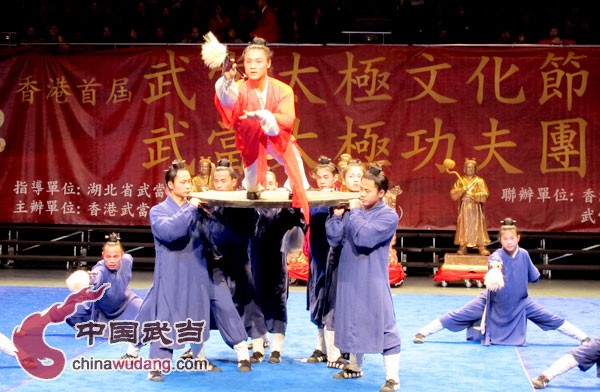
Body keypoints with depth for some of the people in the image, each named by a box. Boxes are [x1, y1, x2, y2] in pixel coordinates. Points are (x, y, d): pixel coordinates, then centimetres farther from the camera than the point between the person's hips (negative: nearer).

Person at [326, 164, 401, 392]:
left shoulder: (388, 216, -10)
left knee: (383, 325, -6)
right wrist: (338, 215, -8)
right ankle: (354, 366, 38)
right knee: (352, 322, 19)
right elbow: (334, 240, 3)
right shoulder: (354, 210, 5)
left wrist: (354, 212, -14)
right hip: (349, 278, 6)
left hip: (373, 281, -6)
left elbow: (364, 237, -25)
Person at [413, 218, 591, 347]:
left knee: (551, 319, 4)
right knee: (458, 316, -9)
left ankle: (584, 338, 18)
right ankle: (423, 332, -3)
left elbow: (535, 277, 8)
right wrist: (494, 270, -71)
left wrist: (520, 279, -3)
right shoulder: (496, 256, -23)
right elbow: (494, 264, -52)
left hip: (519, 302, 3)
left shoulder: (524, 254, -10)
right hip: (493, 301, -3)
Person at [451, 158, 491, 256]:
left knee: (478, 227, -5)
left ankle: (482, 248, -7)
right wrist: (463, 190, -17)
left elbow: (484, 195, -8)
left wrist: (472, 196, -18)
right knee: (464, 227, -2)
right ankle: (462, 247, 0)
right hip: (464, 208, 1)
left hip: (476, 208, -1)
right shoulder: (460, 181, 7)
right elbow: (453, 194, -2)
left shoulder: (480, 181, 2)